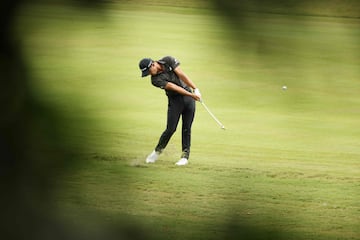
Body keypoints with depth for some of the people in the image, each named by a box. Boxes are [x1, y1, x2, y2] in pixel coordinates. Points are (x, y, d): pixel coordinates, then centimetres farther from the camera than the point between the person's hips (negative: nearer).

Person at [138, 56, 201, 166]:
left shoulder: (168, 61, -7)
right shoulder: (155, 80, -14)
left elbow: (181, 75, -9)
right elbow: (173, 87, -19)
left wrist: (195, 89, -14)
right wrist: (192, 95, -23)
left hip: (189, 97, 2)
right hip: (175, 100, -2)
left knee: (186, 129, -2)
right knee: (171, 129, -10)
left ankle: (185, 156, 3)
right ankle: (157, 151, 9)